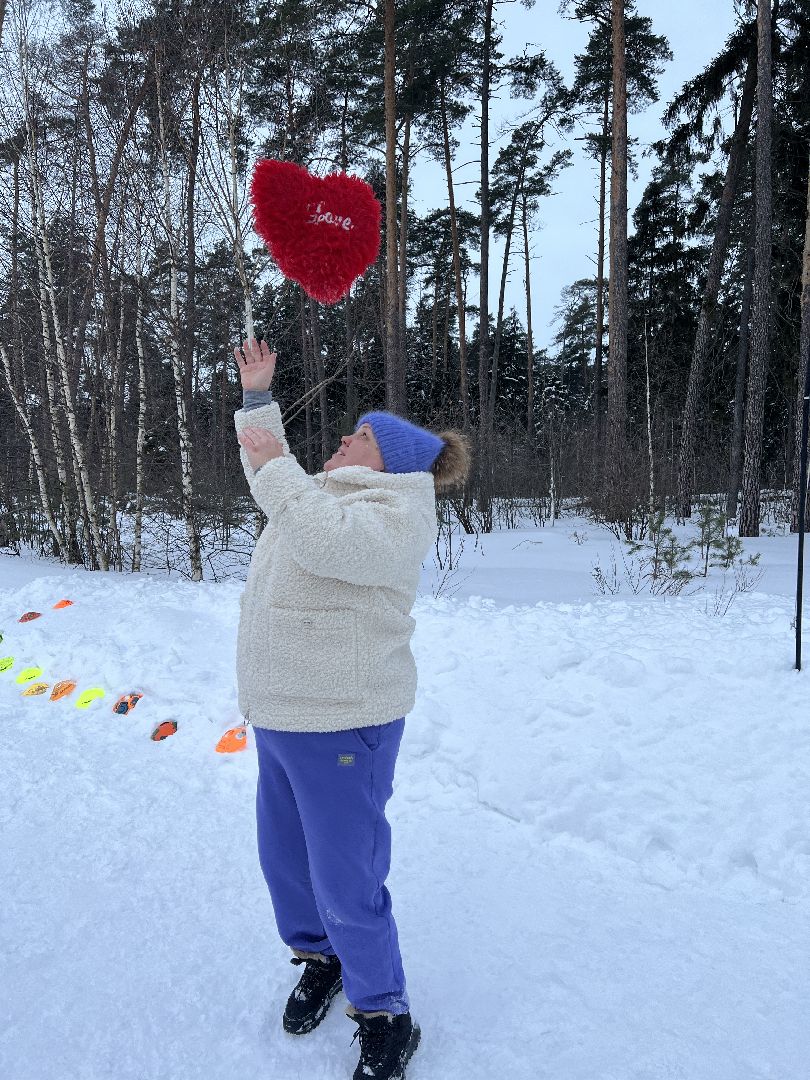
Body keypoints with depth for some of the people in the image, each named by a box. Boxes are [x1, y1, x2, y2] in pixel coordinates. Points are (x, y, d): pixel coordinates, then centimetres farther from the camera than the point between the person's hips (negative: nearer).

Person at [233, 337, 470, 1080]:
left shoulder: (396, 512, -14)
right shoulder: (324, 494, 15)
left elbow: (328, 543, -33)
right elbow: (273, 478, 32)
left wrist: (273, 467, -21)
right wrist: (258, 398, 27)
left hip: (342, 725, -9)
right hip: (279, 715, 9)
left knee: (346, 883, -1)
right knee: (285, 858, 22)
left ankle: (385, 1018, 22)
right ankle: (319, 958, 47)